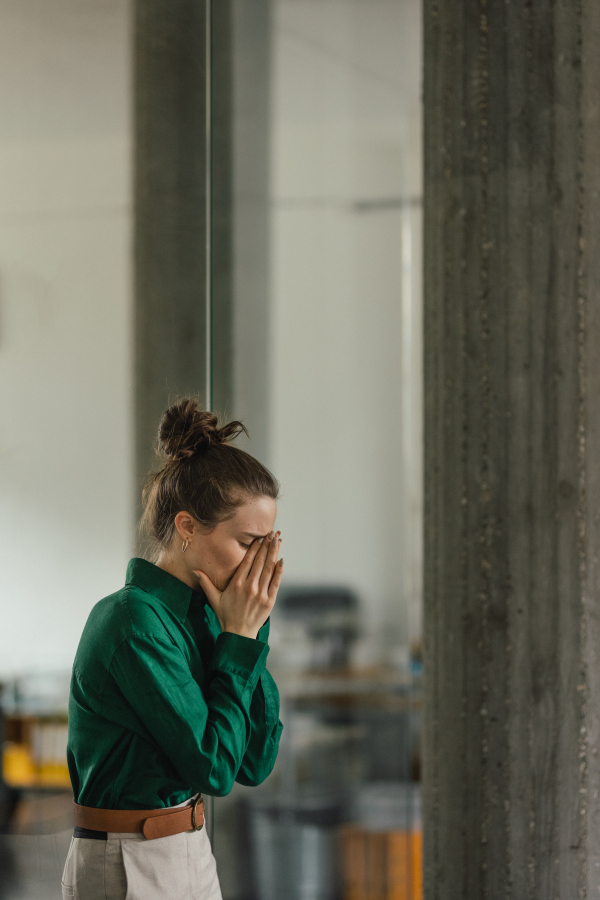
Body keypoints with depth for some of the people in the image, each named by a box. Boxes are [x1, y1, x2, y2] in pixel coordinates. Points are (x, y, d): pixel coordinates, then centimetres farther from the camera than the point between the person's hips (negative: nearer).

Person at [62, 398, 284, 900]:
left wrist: (253, 629, -2)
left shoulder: (199, 614, 6)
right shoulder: (134, 619, -18)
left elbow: (255, 763, 4)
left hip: (190, 858, 8)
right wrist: (238, 638, -11)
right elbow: (213, 767, -18)